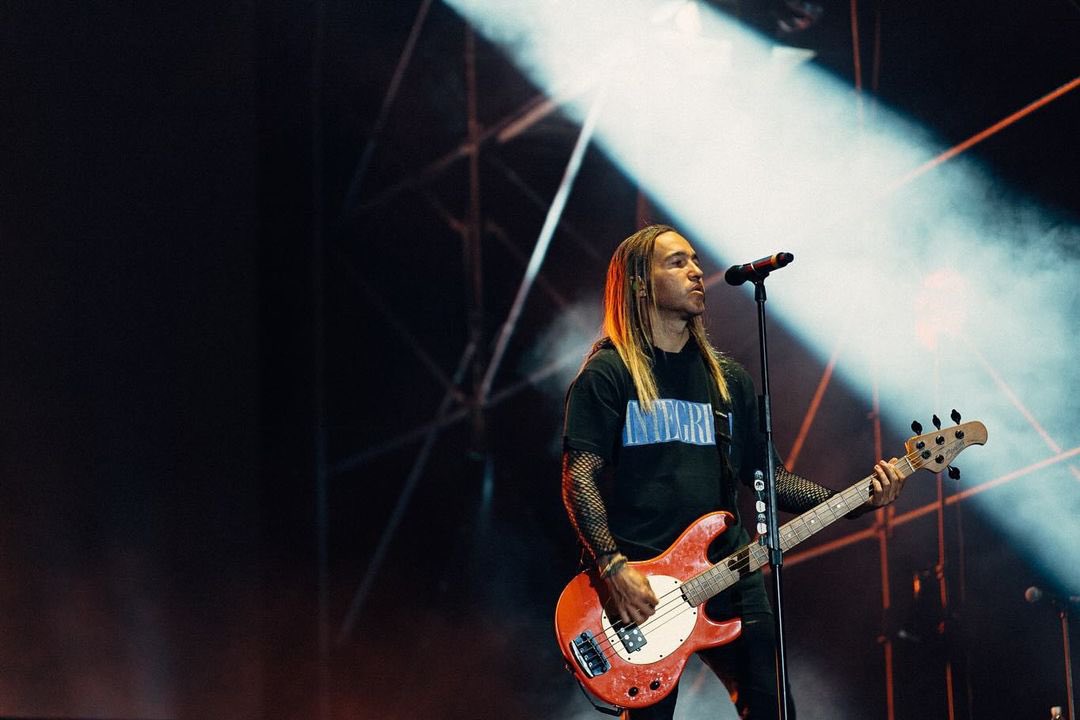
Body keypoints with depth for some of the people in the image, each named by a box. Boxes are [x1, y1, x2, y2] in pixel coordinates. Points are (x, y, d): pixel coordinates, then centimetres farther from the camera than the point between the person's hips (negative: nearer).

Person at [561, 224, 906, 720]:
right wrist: (613, 567, -19)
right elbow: (579, 478, -8)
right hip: (638, 586, -5)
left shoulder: (730, 381, 17)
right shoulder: (607, 375, -1)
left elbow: (765, 473, 18)